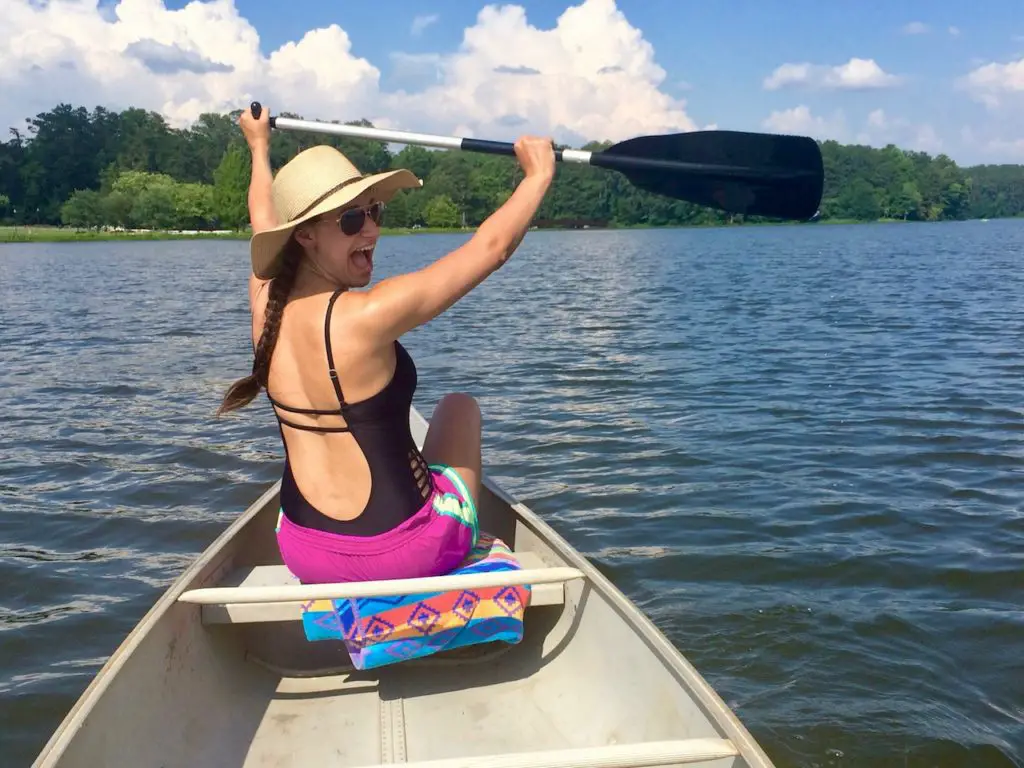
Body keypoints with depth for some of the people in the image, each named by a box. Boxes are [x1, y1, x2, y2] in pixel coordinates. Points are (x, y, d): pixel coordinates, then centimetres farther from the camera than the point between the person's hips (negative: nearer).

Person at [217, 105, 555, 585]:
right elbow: (492, 247, -17)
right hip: (403, 555, -5)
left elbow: (264, 221, 16)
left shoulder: (267, 304, -6)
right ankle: (464, 538, 39)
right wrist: (539, 174, -1)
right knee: (459, 406, 20)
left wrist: (259, 148, 33)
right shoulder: (367, 315, -25)